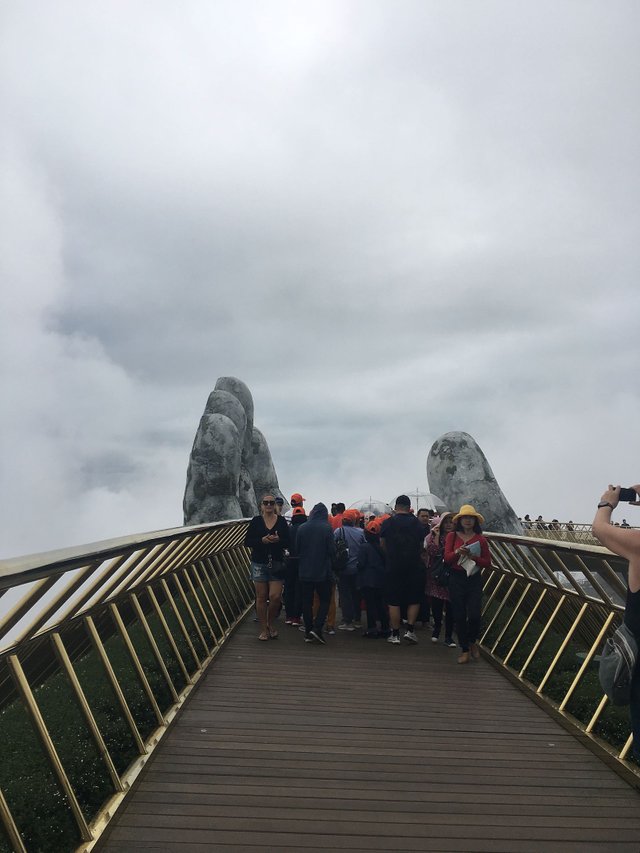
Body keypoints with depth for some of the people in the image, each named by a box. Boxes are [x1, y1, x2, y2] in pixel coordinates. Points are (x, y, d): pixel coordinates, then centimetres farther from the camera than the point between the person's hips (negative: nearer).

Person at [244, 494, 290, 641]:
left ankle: (271, 624, 20)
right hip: (259, 563, 0)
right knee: (261, 597, 4)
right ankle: (263, 629, 16)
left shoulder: (281, 521, 4)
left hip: (277, 564, 0)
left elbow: (288, 542, 4)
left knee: (275, 596, -6)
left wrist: (278, 540, -16)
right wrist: (262, 540, -15)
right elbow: (247, 541, -1)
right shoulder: (256, 521, 3)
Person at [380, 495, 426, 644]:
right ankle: (410, 630, 6)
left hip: (394, 566, -1)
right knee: (414, 600, 13)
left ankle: (395, 634, 9)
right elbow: (421, 546, 9)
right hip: (414, 566, 1)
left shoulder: (387, 523, -4)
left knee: (393, 602, 6)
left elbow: (383, 545, 5)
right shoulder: (417, 524, 0)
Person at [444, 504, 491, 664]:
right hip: (456, 579, 0)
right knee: (459, 616, 3)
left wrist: (473, 557, -15)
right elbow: (447, 558, -4)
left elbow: (487, 562, 1)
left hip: (474, 580, 0)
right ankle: (465, 650, 20)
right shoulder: (452, 536, 2)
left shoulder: (481, 539, 2)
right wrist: (457, 552, -23)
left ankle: (473, 641, 23)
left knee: (474, 615, -8)